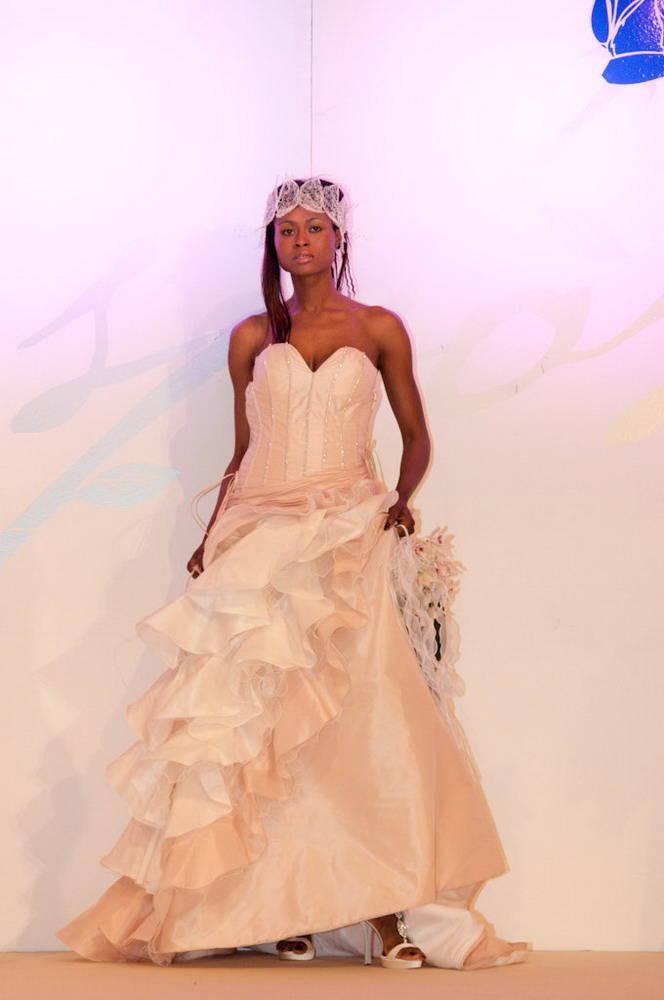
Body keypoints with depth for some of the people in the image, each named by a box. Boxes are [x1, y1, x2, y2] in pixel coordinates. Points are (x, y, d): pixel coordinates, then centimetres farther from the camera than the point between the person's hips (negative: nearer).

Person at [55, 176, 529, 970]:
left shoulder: (379, 329, 8)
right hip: (259, 534, 2)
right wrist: (211, 539, 7)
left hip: (347, 536, -2)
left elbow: (415, 435, 12)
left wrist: (402, 497, -6)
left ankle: (382, 908, -8)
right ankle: (283, 907, 1)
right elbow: (243, 451, 15)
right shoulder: (252, 338, 12)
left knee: (357, 713, -11)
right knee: (259, 717, -5)